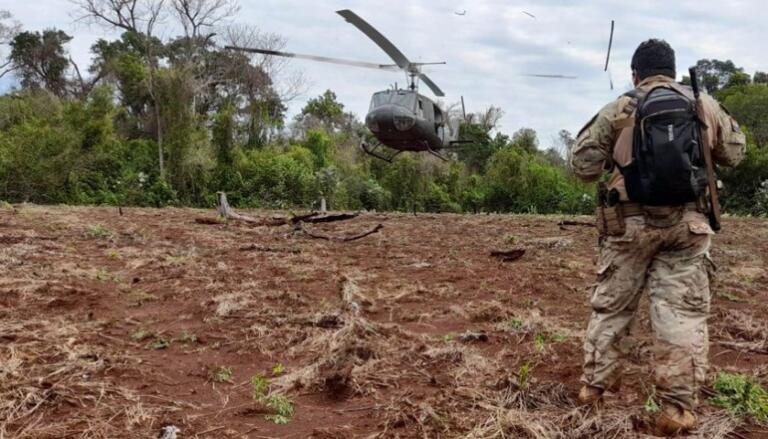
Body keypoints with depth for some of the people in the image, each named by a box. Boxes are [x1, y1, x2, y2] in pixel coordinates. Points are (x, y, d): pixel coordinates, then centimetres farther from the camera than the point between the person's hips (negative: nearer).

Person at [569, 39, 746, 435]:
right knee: (682, 311, 3)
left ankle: (593, 387, 20)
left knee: (610, 306, 12)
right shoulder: (705, 105, 6)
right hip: (687, 223, 1)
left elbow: (581, 166, -2)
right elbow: (734, 154, 18)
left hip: (630, 222, 0)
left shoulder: (618, 110, -1)